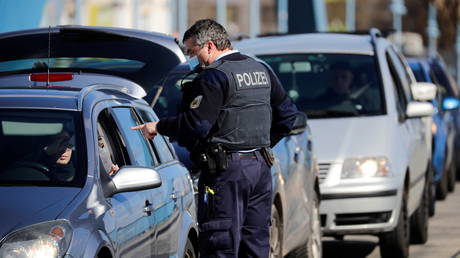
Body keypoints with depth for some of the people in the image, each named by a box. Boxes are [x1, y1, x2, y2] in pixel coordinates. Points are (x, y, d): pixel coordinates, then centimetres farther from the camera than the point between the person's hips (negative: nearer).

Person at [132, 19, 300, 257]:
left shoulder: (214, 77, -12)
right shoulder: (262, 71, 15)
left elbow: (195, 125, -19)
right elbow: (288, 115, 20)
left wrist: (158, 127, -5)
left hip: (226, 169, -8)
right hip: (261, 166, 8)